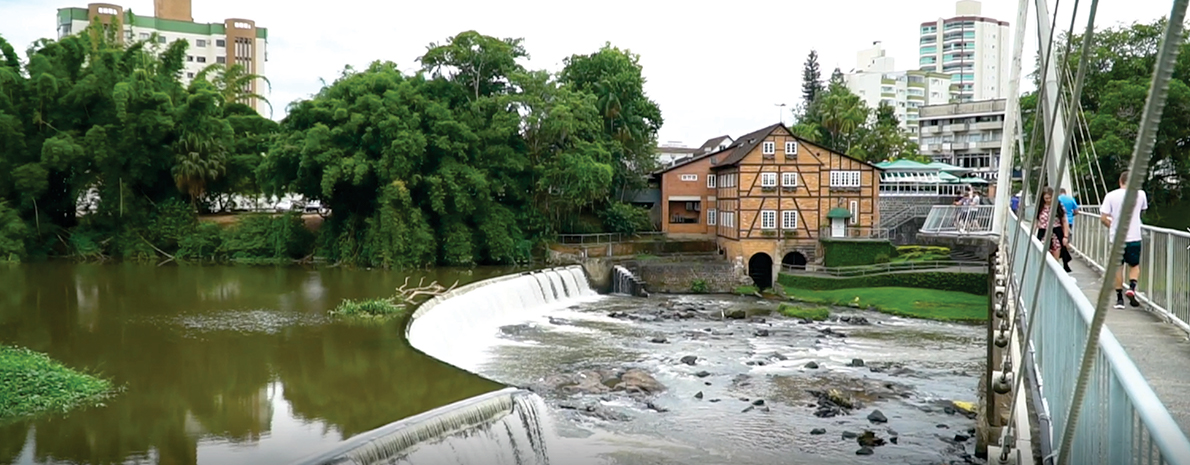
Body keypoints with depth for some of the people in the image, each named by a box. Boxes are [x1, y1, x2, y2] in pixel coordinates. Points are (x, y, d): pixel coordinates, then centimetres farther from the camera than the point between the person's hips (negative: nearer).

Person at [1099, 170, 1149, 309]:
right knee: (1135, 265, 14)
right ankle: (1132, 288, -12)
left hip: (1116, 237, 0)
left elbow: (1103, 218, -8)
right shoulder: (1140, 194, -2)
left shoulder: (1111, 195, -6)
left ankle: (1119, 298, 12)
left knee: (1118, 267, 10)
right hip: (1134, 237, 0)